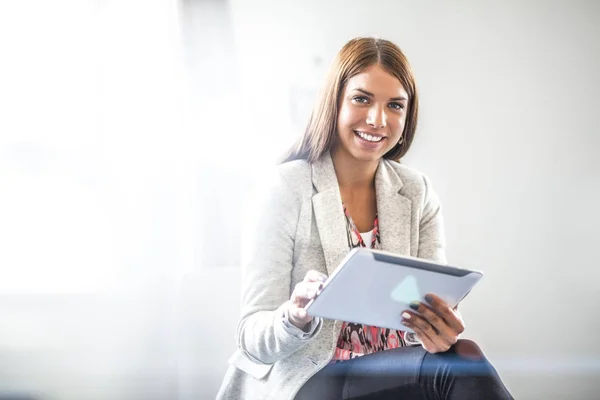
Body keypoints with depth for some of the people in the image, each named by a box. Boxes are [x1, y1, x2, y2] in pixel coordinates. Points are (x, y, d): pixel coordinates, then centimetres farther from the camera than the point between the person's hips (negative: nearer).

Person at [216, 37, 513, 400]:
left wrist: (442, 334, -24)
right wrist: (296, 319, -32)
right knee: (465, 366, -27)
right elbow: (253, 338, -9)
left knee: (461, 360, -28)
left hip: (395, 369, 5)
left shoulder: (419, 195, 7)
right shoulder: (285, 189, -6)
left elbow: (435, 310, 1)